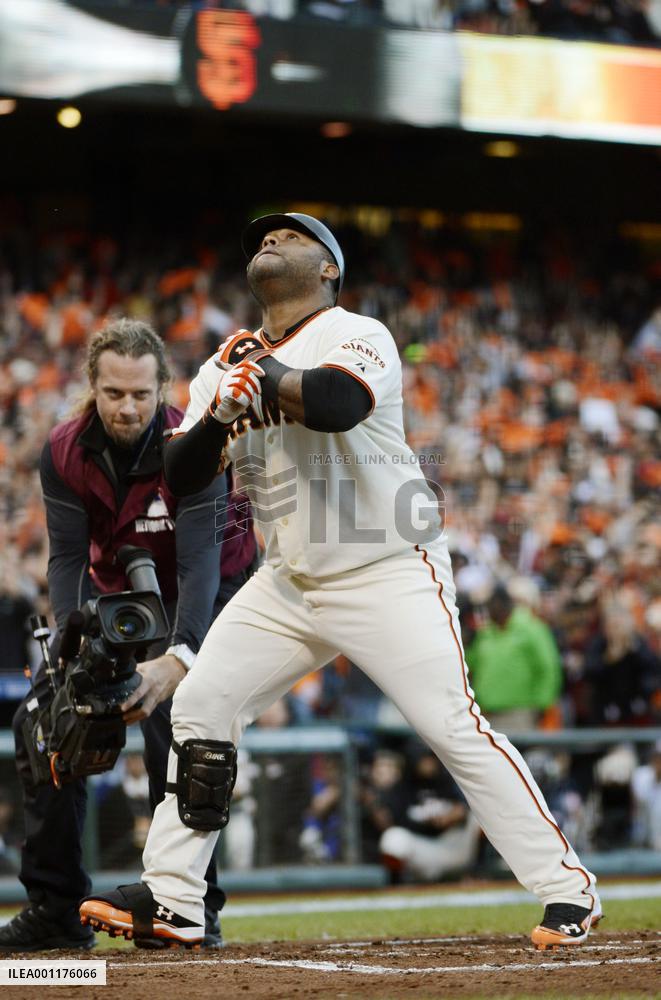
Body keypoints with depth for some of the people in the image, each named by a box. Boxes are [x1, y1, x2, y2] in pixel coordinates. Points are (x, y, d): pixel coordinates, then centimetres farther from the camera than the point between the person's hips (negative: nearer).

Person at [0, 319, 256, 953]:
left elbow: (200, 563, -39)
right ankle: (55, 910, 6)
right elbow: (67, 558, -20)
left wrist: (178, 658, -56)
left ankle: (194, 906, -15)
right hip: (113, 592, 5)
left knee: (170, 718, -26)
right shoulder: (64, 452, -18)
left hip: (205, 595, -5)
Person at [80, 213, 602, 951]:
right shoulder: (226, 367, 10)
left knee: (453, 727, -16)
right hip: (289, 585, 7)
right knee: (200, 706, 1)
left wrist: (259, 373, -18)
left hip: (391, 578, -7)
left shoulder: (356, 336, -11)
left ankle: (566, 890, -10)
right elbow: (179, 477, 2)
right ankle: (170, 901, 9)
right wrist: (220, 412, -16)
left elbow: (336, 402, -34)